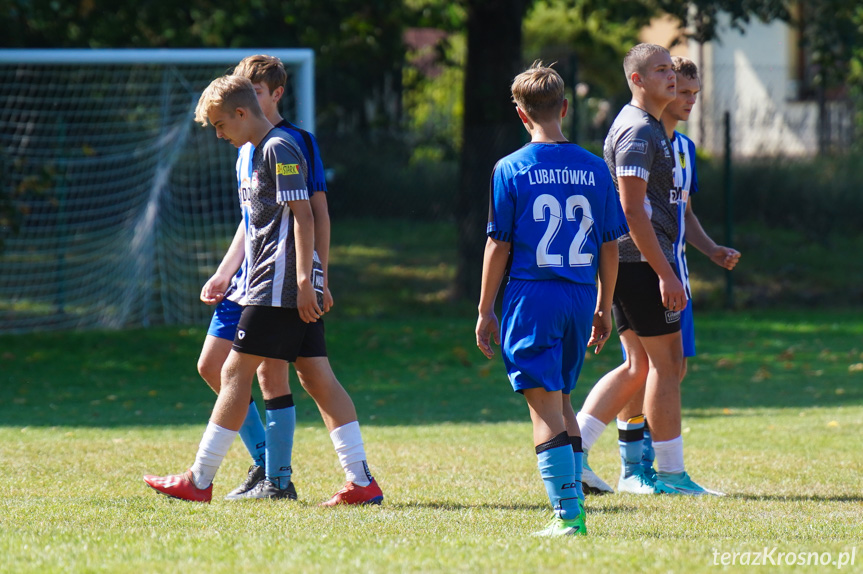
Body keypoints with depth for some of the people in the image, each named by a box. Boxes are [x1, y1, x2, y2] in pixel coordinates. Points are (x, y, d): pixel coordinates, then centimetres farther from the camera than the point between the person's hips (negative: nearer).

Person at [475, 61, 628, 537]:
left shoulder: (510, 170, -4)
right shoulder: (594, 169, 5)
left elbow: (498, 245, -3)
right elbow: (609, 246, 9)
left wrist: (485, 312, 3)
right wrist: (604, 309, 19)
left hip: (532, 297, -4)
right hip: (580, 298, 4)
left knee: (545, 405, -4)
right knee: (562, 400, 19)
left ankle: (567, 512, -12)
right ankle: (573, 500, 19)